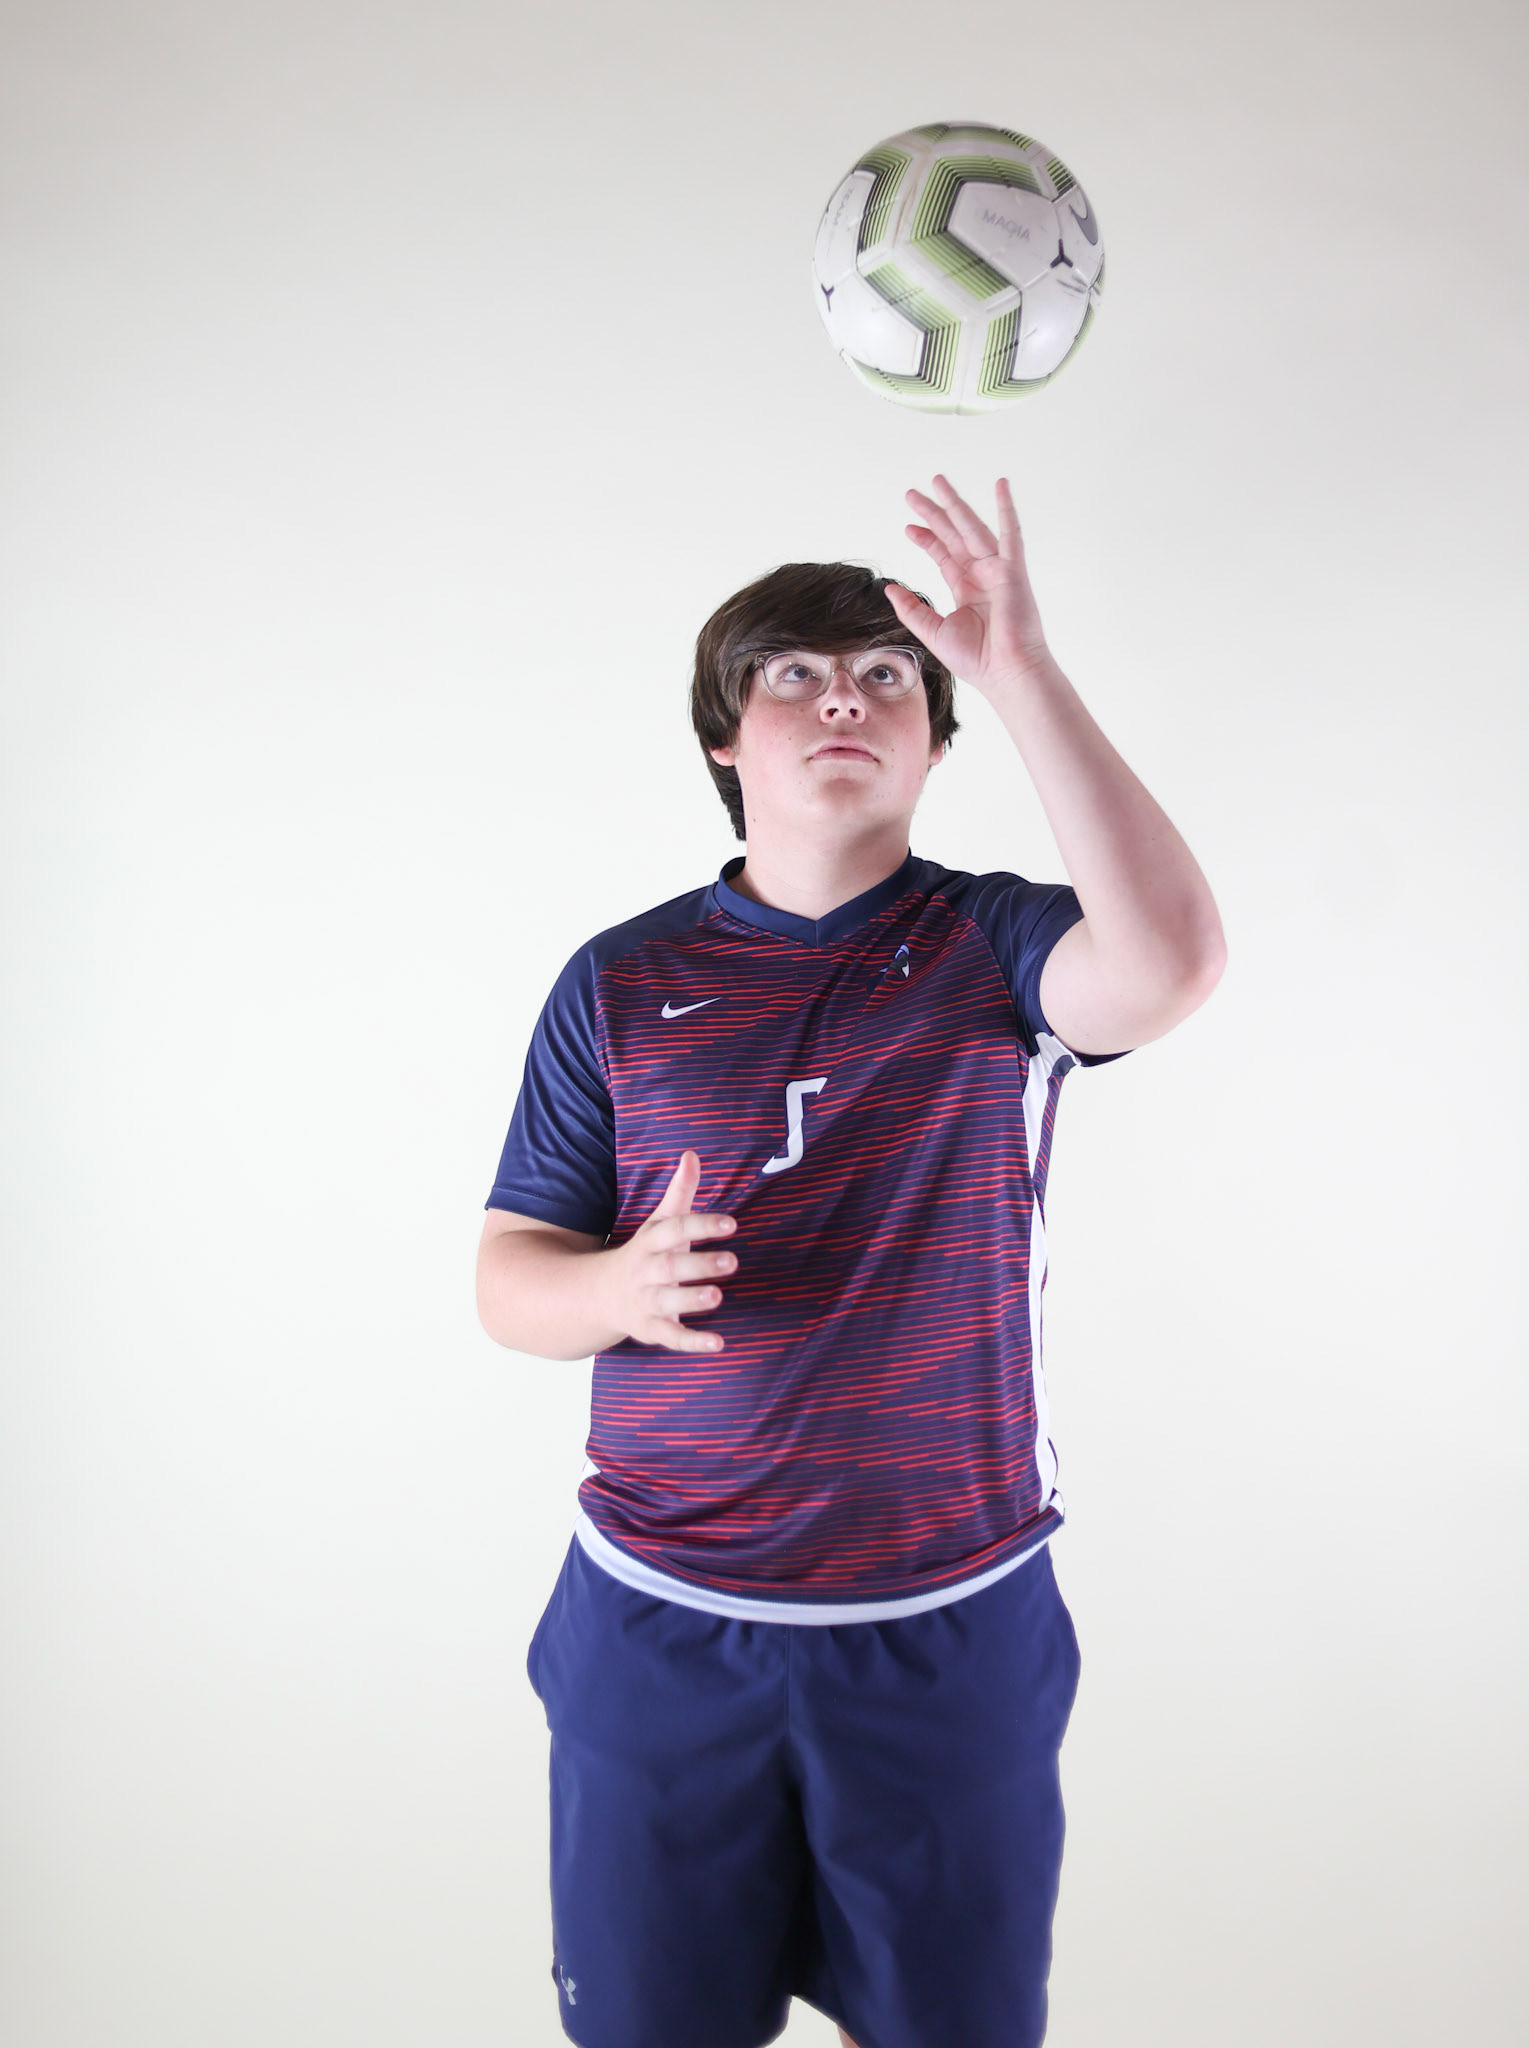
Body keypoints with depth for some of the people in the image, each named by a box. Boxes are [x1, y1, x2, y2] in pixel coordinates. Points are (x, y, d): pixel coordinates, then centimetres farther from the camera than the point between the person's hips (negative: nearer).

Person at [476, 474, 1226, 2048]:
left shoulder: (993, 947, -4)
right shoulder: (620, 983, -1)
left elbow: (1171, 962, -26)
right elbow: (508, 1279, 0)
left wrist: (1020, 671, -25)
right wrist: (621, 1287, -22)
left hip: (952, 1620, 0)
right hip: (661, 1618, 1)